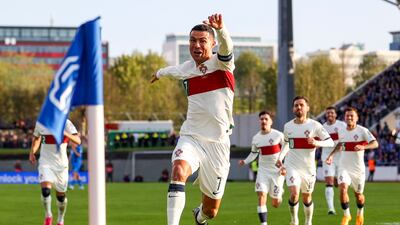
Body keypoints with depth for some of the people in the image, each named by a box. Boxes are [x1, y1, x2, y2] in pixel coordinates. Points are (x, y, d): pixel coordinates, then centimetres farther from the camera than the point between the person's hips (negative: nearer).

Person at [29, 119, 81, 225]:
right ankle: (48, 215, 4)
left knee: (61, 195, 8)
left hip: (61, 163, -1)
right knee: (45, 190, -20)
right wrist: (32, 152, 7)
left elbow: (78, 141, -20)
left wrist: (65, 133, -37)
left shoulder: (66, 123, -9)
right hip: (46, 162, 1)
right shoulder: (40, 123, 1)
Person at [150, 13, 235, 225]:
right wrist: (160, 72, 59)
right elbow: (174, 70, 36)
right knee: (179, 170, -33)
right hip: (191, 138, 3)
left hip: (217, 143, -2)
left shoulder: (221, 63, -4)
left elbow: (226, 48, -30)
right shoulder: (186, 68, 10)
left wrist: (221, 29, -52)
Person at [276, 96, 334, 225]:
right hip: (292, 166, 0)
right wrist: (280, 158, 9)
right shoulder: (288, 126, 2)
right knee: (294, 194, -19)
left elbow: (330, 142, -10)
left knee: (307, 198, 11)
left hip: (308, 167, 0)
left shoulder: (314, 125, -7)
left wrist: (317, 143, -28)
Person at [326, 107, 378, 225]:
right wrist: (331, 155, 15)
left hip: (358, 167, -2)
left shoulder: (362, 131, -10)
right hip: (344, 167, 2)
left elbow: (375, 144, -21)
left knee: (358, 194, 10)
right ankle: (346, 215, -6)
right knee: (343, 189, -21)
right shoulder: (342, 131, 4)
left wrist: (363, 147, -38)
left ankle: (360, 213, 41)